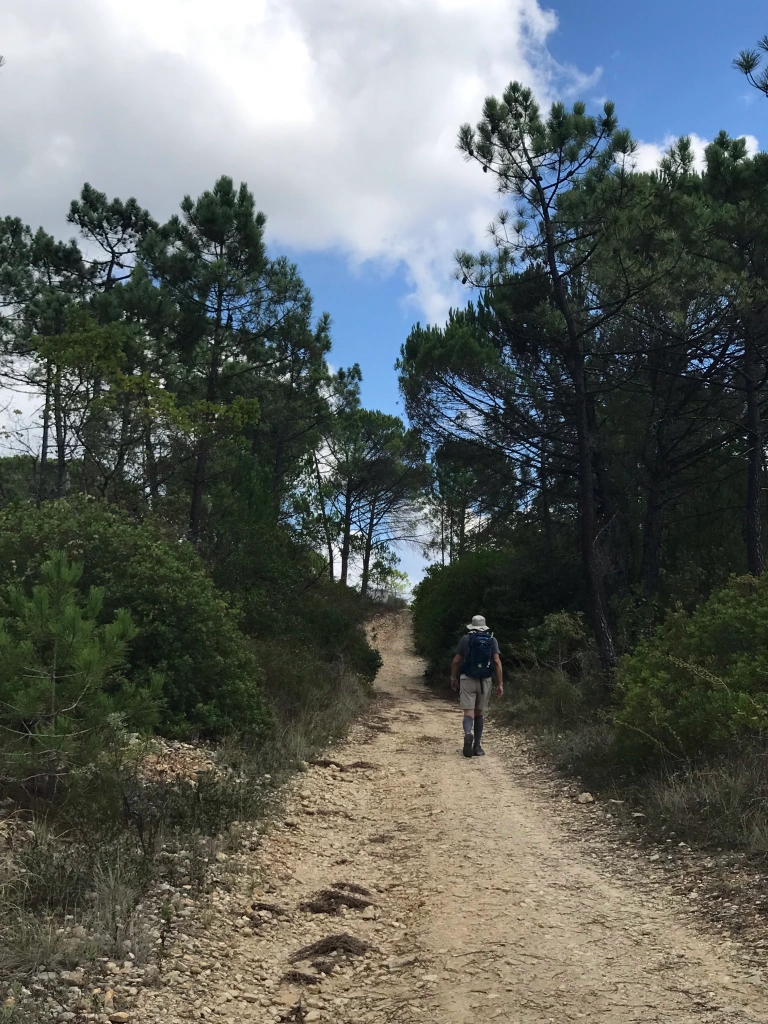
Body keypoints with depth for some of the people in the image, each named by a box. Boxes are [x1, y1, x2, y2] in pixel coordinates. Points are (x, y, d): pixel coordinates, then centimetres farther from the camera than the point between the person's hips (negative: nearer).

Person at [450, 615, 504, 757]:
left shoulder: (465, 639, 1)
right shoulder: (492, 640, 4)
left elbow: (456, 661, 2)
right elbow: (497, 662, -5)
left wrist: (453, 678, 16)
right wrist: (500, 683, -3)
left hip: (468, 680, -2)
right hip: (485, 681, 2)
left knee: (468, 713, -6)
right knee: (480, 713, 15)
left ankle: (468, 734, -36)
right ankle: (477, 746, 16)